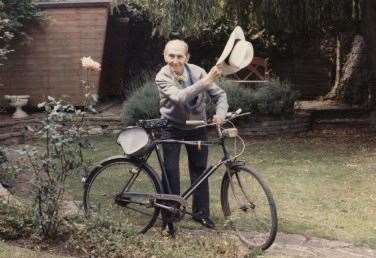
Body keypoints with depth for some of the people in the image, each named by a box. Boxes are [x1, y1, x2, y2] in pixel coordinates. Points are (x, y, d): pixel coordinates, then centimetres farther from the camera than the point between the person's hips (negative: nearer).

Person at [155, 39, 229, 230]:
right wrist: (205, 81, -49)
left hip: (197, 127, 2)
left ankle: (201, 212, 21)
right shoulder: (162, 77, -22)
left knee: (199, 169, 8)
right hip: (172, 127, -2)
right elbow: (179, 97, -39)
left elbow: (219, 95, -11)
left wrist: (220, 113, -32)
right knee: (170, 170, -6)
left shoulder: (197, 71, -14)